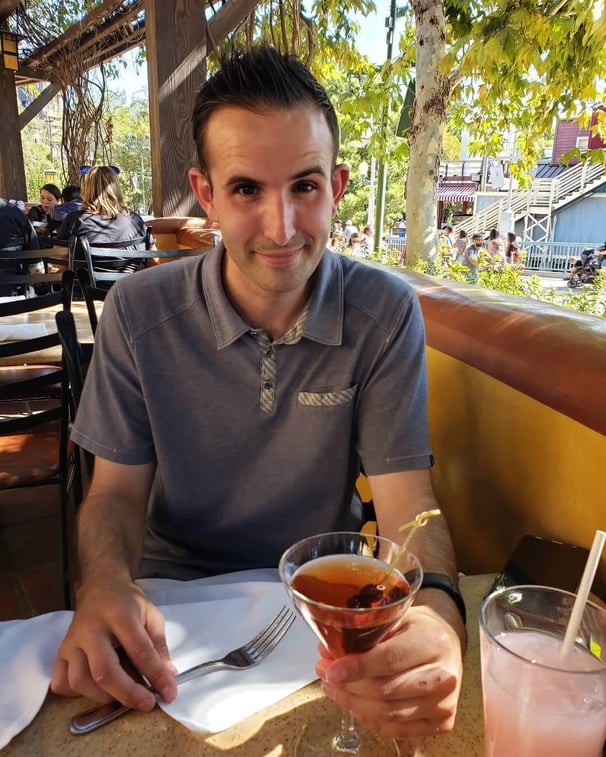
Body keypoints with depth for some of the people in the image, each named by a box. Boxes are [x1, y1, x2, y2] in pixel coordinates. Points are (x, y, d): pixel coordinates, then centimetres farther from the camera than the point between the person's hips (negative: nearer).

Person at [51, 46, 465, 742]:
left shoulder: (385, 312, -13)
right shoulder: (137, 312, -12)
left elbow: (404, 496, -16)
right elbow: (118, 487, -5)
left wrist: (436, 608, -38)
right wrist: (105, 582, -28)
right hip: (173, 594, 1)